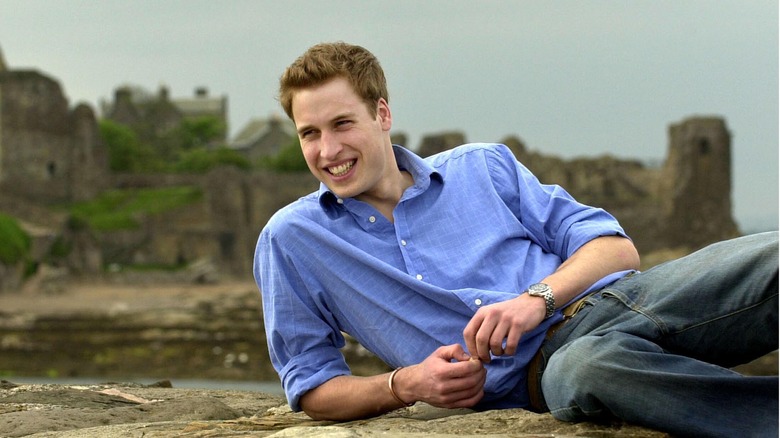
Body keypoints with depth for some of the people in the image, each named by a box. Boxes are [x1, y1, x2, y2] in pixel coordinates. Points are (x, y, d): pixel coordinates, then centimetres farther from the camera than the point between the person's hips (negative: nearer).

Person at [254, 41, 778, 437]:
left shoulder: (483, 166, 18)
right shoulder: (292, 238, 14)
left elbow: (616, 248, 13)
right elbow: (310, 385, 16)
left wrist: (538, 298, -9)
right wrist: (406, 385, -4)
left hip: (619, 297, 3)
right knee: (597, 363, -43)